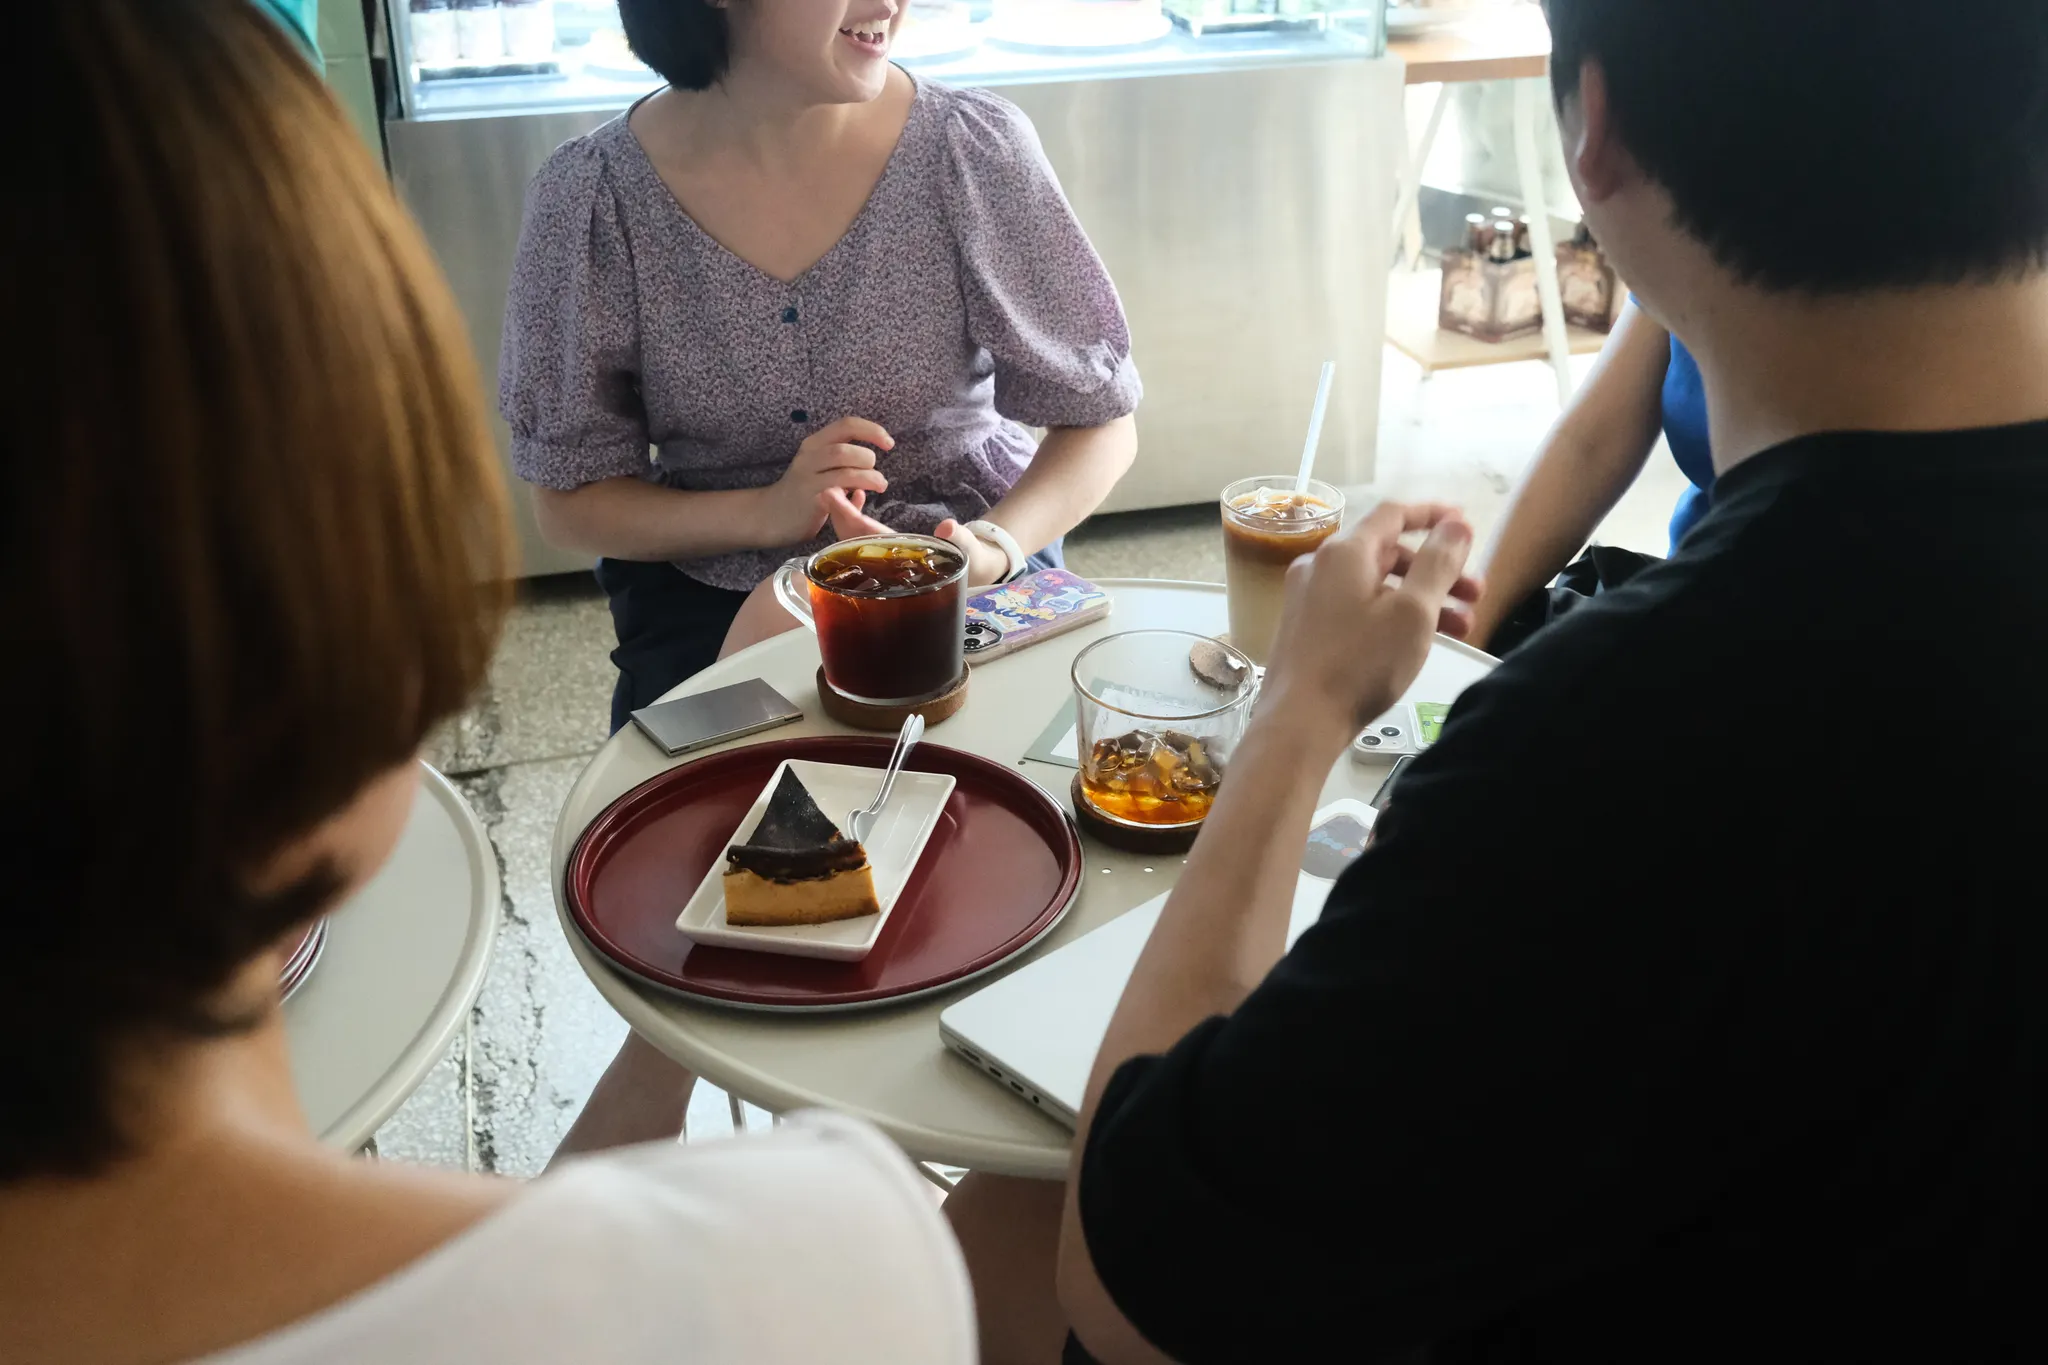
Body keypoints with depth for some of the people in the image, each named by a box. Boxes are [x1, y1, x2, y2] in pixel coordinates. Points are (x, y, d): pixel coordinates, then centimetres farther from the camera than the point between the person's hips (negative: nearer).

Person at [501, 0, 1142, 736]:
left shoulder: (975, 146, -12)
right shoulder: (593, 196, -11)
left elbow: (1099, 422, -4)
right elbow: (568, 500, -3)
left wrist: (994, 548, -25)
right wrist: (766, 514, -22)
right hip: (708, 591, 1)